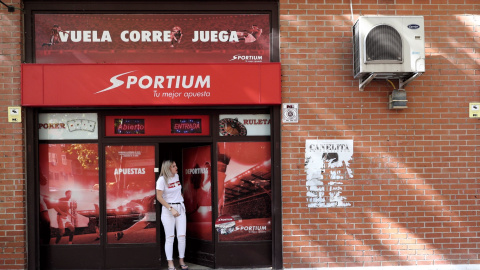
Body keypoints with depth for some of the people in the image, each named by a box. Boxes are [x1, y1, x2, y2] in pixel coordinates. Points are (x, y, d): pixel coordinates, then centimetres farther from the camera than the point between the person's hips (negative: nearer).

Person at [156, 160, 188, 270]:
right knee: (170, 237, -2)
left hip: (180, 208, 5)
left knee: (182, 236, 2)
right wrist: (171, 208, -17)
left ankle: (181, 261, 14)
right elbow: (159, 197, -13)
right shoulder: (162, 180, -11)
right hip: (168, 209, -5)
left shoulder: (176, 176, 8)